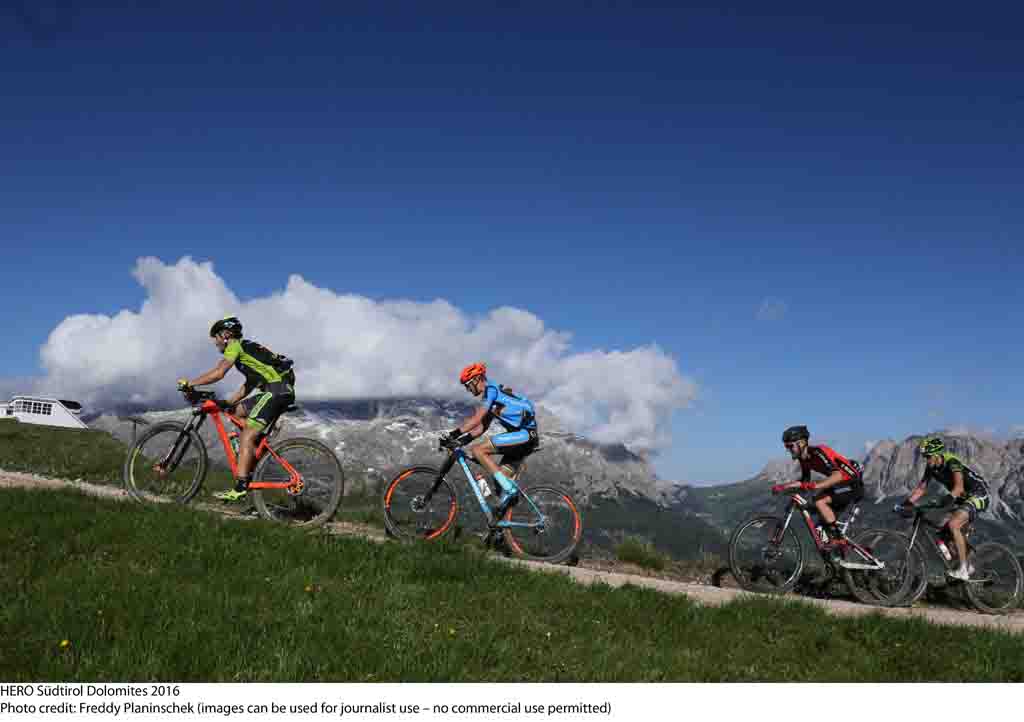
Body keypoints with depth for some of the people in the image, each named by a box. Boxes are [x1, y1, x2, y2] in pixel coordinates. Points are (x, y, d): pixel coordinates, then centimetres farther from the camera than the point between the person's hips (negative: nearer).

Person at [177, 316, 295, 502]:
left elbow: (218, 373, -11)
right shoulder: (247, 349, 30)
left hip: (276, 389, -9)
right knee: (237, 411, 21)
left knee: (247, 437, -11)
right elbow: (248, 386, 29)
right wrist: (226, 403, 25)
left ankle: (240, 489, -16)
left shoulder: (235, 345, 2)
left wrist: (189, 384, -3)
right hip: (282, 390, 9)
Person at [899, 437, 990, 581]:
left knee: (953, 524, -27)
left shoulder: (952, 462, -27)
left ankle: (963, 570, -22)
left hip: (977, 495, -9)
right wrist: (906, 503, -16)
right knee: (944, 530, 4)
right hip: (962, 498, 9)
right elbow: (921, 488, -3)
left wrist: (949, 498, -60)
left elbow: (959, 486, -42)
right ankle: (968, 565, 21)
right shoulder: (931, 467, -4)